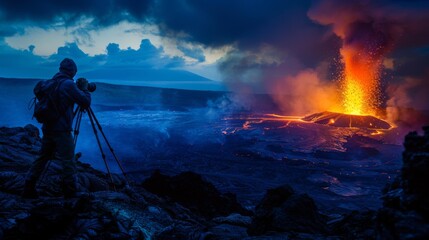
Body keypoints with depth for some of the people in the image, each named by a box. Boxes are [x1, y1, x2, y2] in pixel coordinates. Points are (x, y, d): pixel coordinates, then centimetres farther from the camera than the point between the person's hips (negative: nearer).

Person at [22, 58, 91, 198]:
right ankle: (70, 193, 1)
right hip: (62, 130, -8)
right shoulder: (68, 84, -13)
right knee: (68, 162, -2)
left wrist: (78, 88, 22)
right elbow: (86, 103, -12)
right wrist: (85, 89, 3)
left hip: (48, 128, 8)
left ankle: (29, 189, 19)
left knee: (42, 158, 15)